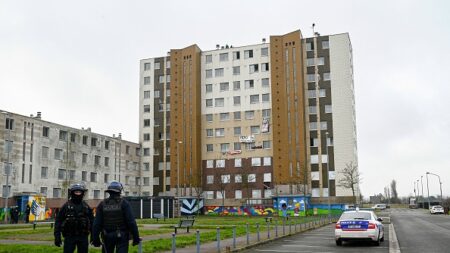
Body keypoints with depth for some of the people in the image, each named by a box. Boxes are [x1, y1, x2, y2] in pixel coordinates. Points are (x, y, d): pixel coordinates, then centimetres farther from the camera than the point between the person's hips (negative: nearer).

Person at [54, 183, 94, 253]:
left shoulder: (86, 206, 7)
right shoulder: (66, 206, -1)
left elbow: (91, 221, 9)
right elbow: (58, 221, -2)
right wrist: (57, 237, -8)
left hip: (83, 236, 2)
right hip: (70, 237, -2)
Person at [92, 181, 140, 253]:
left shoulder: (102, 204, 0)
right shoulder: (124, 203, -9)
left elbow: (97, 223, -3)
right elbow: (131, 222, -14)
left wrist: (95, 239, 3)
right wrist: (136, 237, -10)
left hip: (108, 236, 3)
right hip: (122, 236, -3)